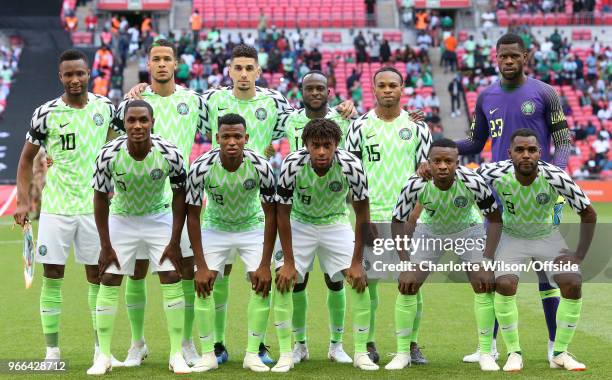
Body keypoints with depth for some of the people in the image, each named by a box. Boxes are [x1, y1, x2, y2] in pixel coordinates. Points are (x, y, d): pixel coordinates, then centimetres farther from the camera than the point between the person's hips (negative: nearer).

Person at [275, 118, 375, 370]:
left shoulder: (351, 166, -28)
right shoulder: (292, 164, -29)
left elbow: (362, 214, -17)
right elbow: (283, 213, -18)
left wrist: (357, 262, -17)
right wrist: (288, 262, -18)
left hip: (336, 224, 0)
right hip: (299, 224, 0)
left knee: (359, 280, -13)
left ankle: (361, 353, 0)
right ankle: (287, 352, -2)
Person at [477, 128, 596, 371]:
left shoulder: (555, 177, -29)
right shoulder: (497, 174, -28)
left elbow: (588, 214, -15)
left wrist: (579, 256, -17)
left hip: (547, 236, 1)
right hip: (511, 236, 0)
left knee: (573, 285, -16)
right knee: (504, 285, -23)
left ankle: (560, 353, 3)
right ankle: (514, 353, -3)